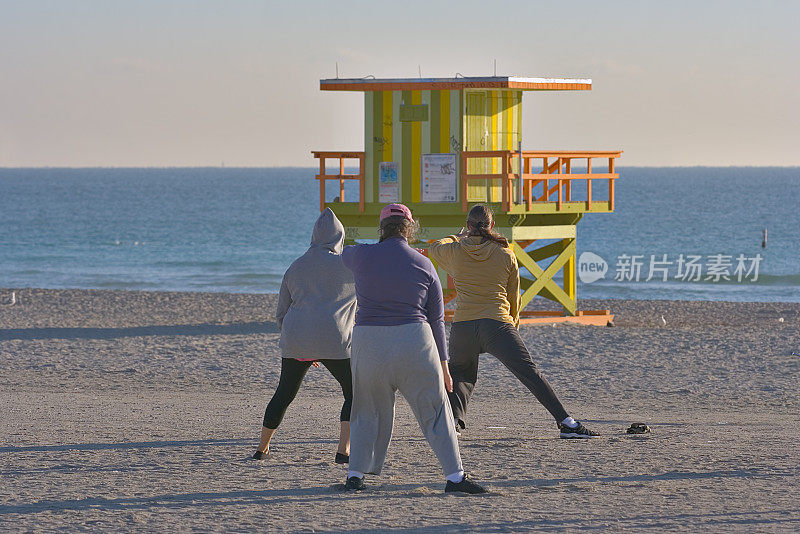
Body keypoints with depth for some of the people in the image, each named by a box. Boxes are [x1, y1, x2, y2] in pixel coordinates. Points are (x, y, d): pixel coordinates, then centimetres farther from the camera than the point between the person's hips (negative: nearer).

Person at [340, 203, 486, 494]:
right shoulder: (423, 265, 1)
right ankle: (455, 475, 4)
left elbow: (345, 255, 26)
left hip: (368, 343, 1)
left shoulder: (363, 256, -1)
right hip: (414, 344, -1)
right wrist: (443, 365, 11)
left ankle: (356, 473, 12)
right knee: (434, 410, 8)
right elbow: (436, 320, 5)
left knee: (368, 412, 18)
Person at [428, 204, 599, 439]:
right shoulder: (506, 256, 6)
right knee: (530, 373, -3)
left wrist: (459, 237, 50)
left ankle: (453, 418, 3)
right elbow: (514, 298, 15)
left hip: (462, 325, 1)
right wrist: (513, 325, 30)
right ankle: (565, 422, -10)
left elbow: (435, 248, 32)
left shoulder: (455, 252, 6)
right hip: (497, 325, -1)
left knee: (461, 375, 25)